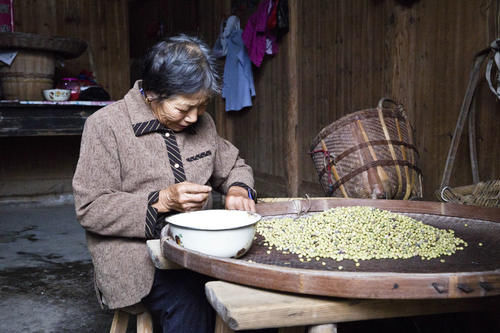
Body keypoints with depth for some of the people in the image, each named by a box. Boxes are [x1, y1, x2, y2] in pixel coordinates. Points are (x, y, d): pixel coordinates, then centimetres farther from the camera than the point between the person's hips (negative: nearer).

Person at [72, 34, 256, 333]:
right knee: (190, 300, -32)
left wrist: (238, 190, -1)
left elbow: (234, 166, 24)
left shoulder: (202, 122, 10)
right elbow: (90, 208, -9)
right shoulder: (106, 125, -7)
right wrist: (162, 201, -19)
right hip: (137, 255, -4)